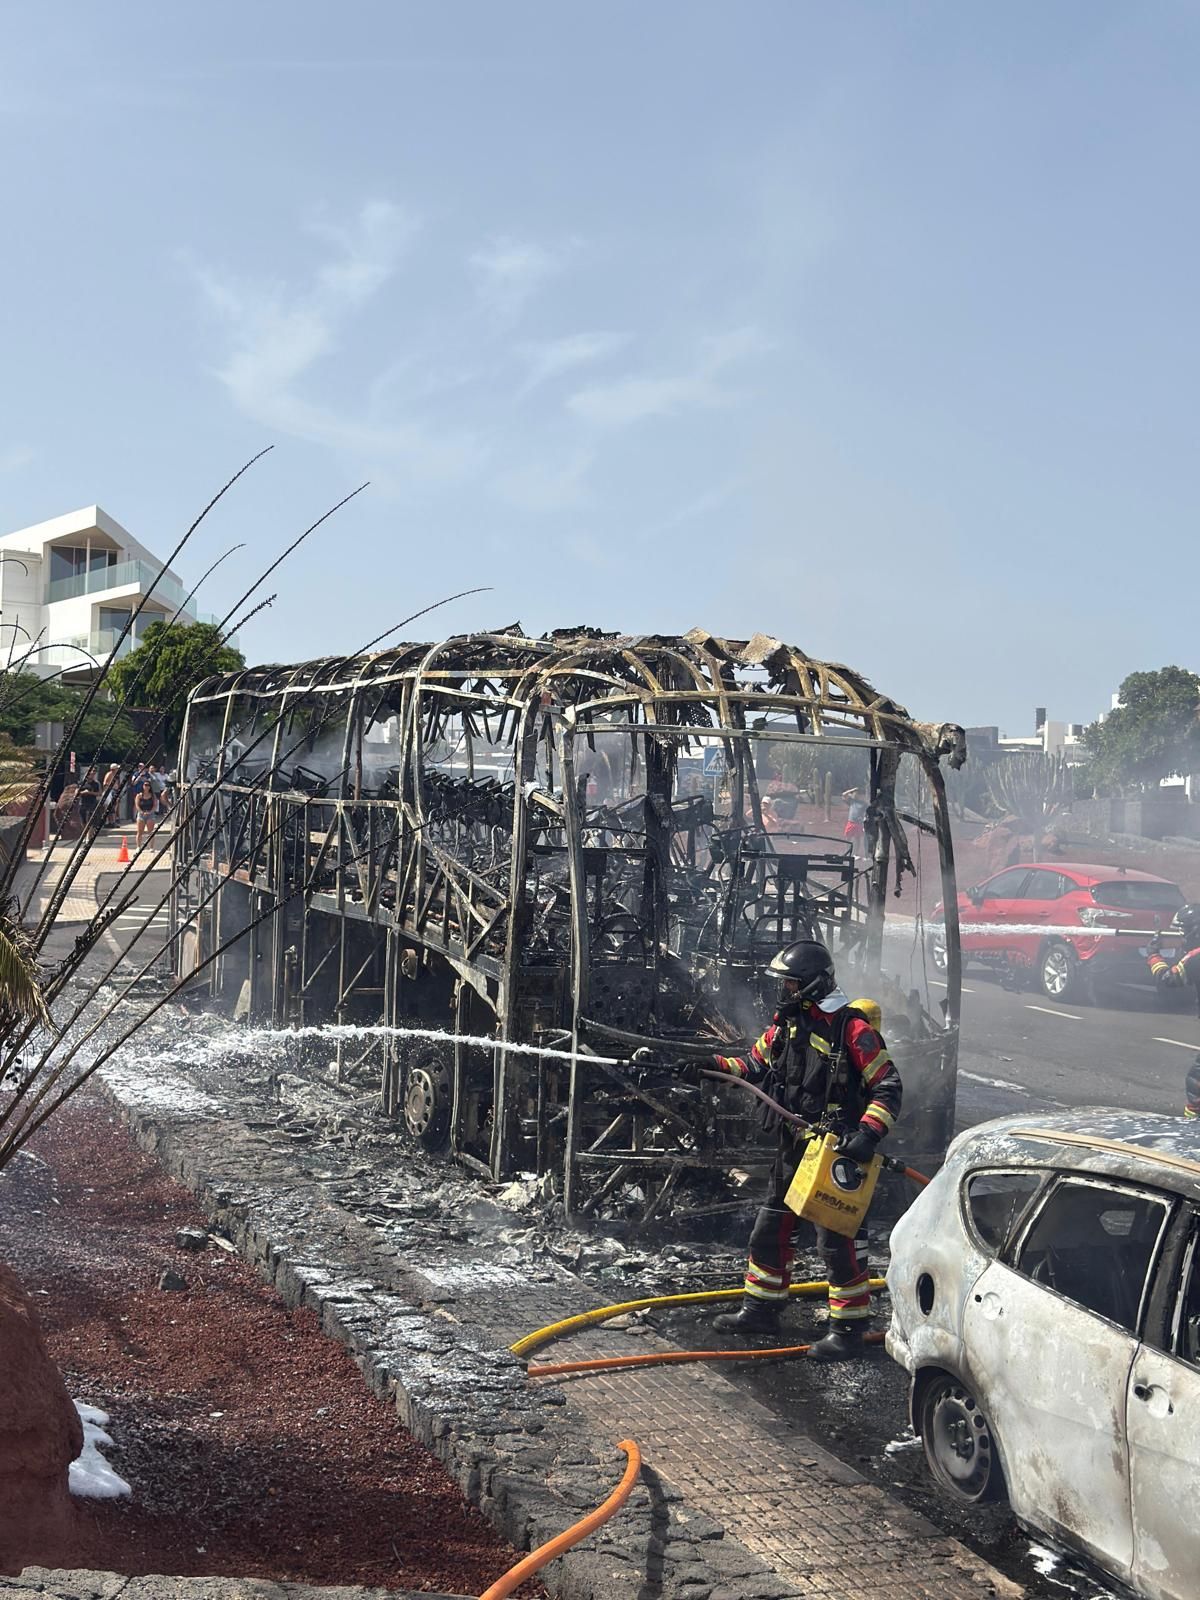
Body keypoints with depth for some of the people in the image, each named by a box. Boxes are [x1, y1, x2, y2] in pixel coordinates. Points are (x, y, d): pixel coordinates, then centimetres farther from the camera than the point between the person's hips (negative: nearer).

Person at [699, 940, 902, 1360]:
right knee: (769, 1230, 16)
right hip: (793, 1148, 9)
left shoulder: (852, 1029, -17)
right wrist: (714, 1065, 2)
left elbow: (889, 1087, -17)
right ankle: (761, 1310, 31)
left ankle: (849, 1328, 9)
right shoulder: (786, 1023, 7)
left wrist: (868, 1133, -27)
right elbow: (755, 1065, 17)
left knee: (834, 1240, -4)